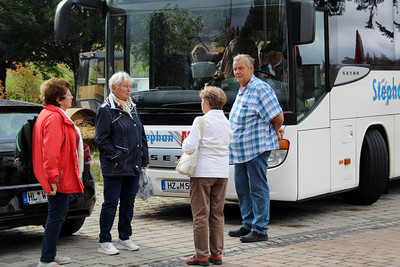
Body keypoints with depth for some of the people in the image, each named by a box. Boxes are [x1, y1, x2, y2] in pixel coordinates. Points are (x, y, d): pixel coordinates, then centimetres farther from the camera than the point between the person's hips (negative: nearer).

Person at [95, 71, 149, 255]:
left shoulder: (131, 108, 15)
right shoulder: (106, 110, -8)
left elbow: (141, 135, 20)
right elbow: (101, 139, -12)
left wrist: (144, 158, 13)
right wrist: (116, 157, -14)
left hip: (133, 166, 7)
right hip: (115, 169, -7)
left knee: (128, 202, 13)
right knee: (111, 203, -2)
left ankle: (124, 238, 23)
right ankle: (104, 242, 5)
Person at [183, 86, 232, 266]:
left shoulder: (201, 121, -11)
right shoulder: (227, 123, 10)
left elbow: (190, 147, -15)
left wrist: (185, 143, 6)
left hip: (203, 172, -6)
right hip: (222, 172, 6)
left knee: (201, 215, 0)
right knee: (217, 214, 12)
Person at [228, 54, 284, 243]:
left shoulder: (261, 89, -14)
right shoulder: (241, 91, 17)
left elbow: (278, 117, -16)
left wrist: (275, 131, 2)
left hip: (256, 147, -10)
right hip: (240, 149, 10)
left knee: (258, 188, -5)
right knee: (242, 187, 14)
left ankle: (260, 230, -1)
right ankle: (248, 225, 24)